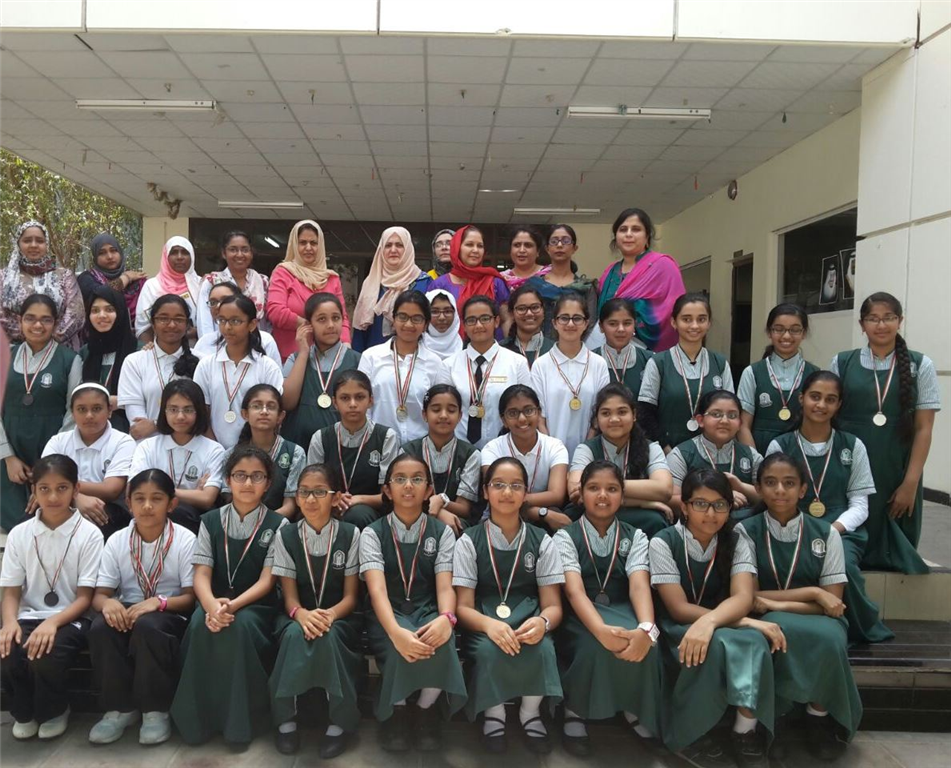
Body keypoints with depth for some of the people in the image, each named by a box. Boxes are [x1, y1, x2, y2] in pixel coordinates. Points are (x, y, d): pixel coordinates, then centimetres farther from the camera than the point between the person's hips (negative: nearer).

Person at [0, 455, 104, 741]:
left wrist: (52, 622, -25)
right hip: (28, 617, 3)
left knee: (45, 658, -31)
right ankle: (23, 712, 8)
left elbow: (85, 597, -8)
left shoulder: (89, 534, -7)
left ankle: (54, 712, 5)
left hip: (70, 620, -3)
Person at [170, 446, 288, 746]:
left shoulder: (278, 525, 0)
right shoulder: (210, 521, 7)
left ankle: (240, 719, -20)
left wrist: (233, 606, -25)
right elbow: (201, 574, -3)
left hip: (256, 606, -2)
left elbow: (267, 581, -7)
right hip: (215, 602, 2)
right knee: (201, 625, -32)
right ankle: (197, 718, -18)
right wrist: (212, 604, -26)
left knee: (239, 626, -35)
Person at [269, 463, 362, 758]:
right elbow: (289, 596, -3)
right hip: (299, 615, 1)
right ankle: (286, 717, -17)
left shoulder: (351, 534, -2)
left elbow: (351, 596, -4)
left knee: (328, 636, -35)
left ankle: (340, 721, -19)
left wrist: (329, 615, -27)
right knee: (295, 634, -35)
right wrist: (302, 614, -28)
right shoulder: (285, 536, 1)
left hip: (339, 617, -1)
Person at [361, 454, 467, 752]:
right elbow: (377, 590, -19)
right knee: (402, 649, -34)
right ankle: (396, 713, -1)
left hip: (427, 611, 1)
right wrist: (395, 631, -40)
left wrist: (446, 618, -36)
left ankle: (426, 710, 0)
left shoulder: (442, 532, 2)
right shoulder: (372, 533, -4)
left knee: (440, 646, -32)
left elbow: (445, 586, -11)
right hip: (388, 616, -1)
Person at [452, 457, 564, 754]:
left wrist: (542, 622, -26)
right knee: (490, 649, -34)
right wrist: (489, 624, -29)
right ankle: (494, 714, -3)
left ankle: (530, 713, -2)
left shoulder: (542, 541, 4)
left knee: (541, 648, -32)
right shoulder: (469, 541, 0)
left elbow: (553, 606, 0)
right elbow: (463, 607, -5)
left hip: (528, 622, 1)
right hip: (483, 624, -1)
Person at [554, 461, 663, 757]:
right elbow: (574, 590, -20)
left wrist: (646, 628, -38)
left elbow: (639, 586, -14)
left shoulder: (635, 537, 4)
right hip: (581, 620, -2)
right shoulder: (566, 536, -4)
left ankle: (637, 710, -4)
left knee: (639, 644, -32)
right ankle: (574, 710, -10)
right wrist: (601, 629, -41)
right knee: (598, 644, -36)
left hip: (623, 615, 2)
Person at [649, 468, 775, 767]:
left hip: (726, 628, 3)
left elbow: (742, 598, -18)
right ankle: (689, 734, -14)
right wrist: (744, 621, -24)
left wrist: (709, 622, -40)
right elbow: (679, 609, -16)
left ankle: (746, 732, -14)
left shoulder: (736, 543, -1)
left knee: (755, 642, -32)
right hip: (678, 630, -3)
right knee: (718, 643, -35)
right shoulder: (663, 543, -11)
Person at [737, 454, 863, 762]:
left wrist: (778, 603, -17)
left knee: (830, 637, -34)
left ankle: (820, 713, -6)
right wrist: (812, 592, -13)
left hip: (817, 622, 2)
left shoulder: (825, 533, 2)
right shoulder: (746, 531, -1)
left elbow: (833, 603, -4)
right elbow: (749, 597, -8)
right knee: (778, 627, -37)